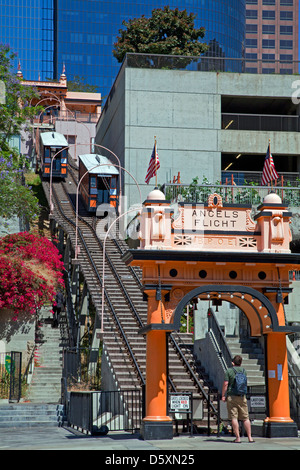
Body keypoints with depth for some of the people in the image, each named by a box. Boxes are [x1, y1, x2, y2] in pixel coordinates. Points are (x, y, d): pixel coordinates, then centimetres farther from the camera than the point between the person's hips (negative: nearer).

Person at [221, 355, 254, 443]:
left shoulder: (229, 371, -4)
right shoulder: (243, 370, 8)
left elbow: (225, 384, -10)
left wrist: (223, 395, -2)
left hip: (231, 396, -3)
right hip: (242, 396, 3)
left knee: (234, 418, -1)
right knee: (245, 418, 8)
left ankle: (238, 438, -5)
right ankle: (249, 437, 6)